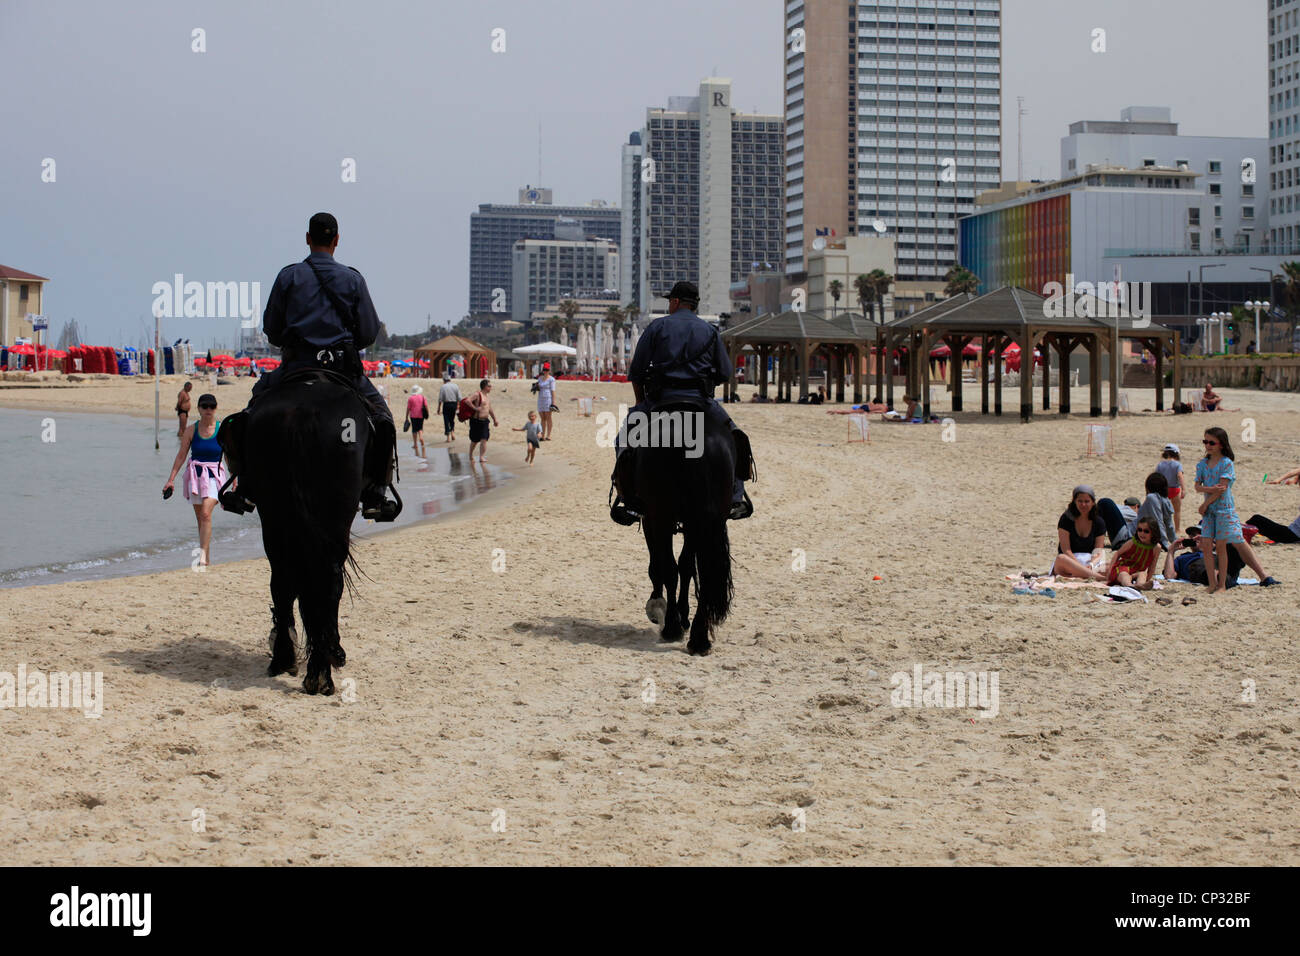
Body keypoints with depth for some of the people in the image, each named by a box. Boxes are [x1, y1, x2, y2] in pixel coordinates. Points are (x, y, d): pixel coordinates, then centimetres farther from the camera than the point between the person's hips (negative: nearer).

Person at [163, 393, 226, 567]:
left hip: (214, 475, -3)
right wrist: (171, 479, 2)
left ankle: (203, 554, -23)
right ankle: (206, 559, 18)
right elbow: (181, 455, 6)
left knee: (206, 513, -22)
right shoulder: (192, 430, 2)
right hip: (195, 475, 3)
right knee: (200, 518, 8)